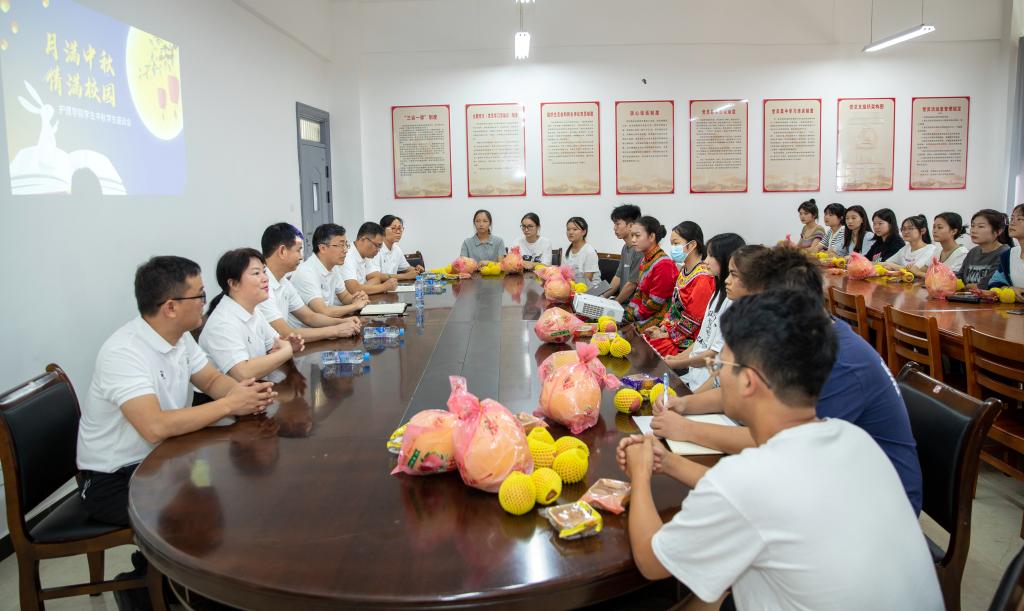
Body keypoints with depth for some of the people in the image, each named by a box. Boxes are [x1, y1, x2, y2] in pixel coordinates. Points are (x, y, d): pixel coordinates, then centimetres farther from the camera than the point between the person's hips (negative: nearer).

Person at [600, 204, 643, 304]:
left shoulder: (639, 250, -18)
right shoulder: (625, 248, 12)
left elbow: (632, 284, -16)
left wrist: (615, 303, -6)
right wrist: (604, 297, 9)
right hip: (623, 302, 9)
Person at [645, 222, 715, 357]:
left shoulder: (703, 278, -19)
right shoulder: (684, 271, 11)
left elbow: (692, 319, -18)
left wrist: (667, 334, -11)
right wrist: (663, 327, 4)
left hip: (687, 342, -9)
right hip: (672, 330, 9)